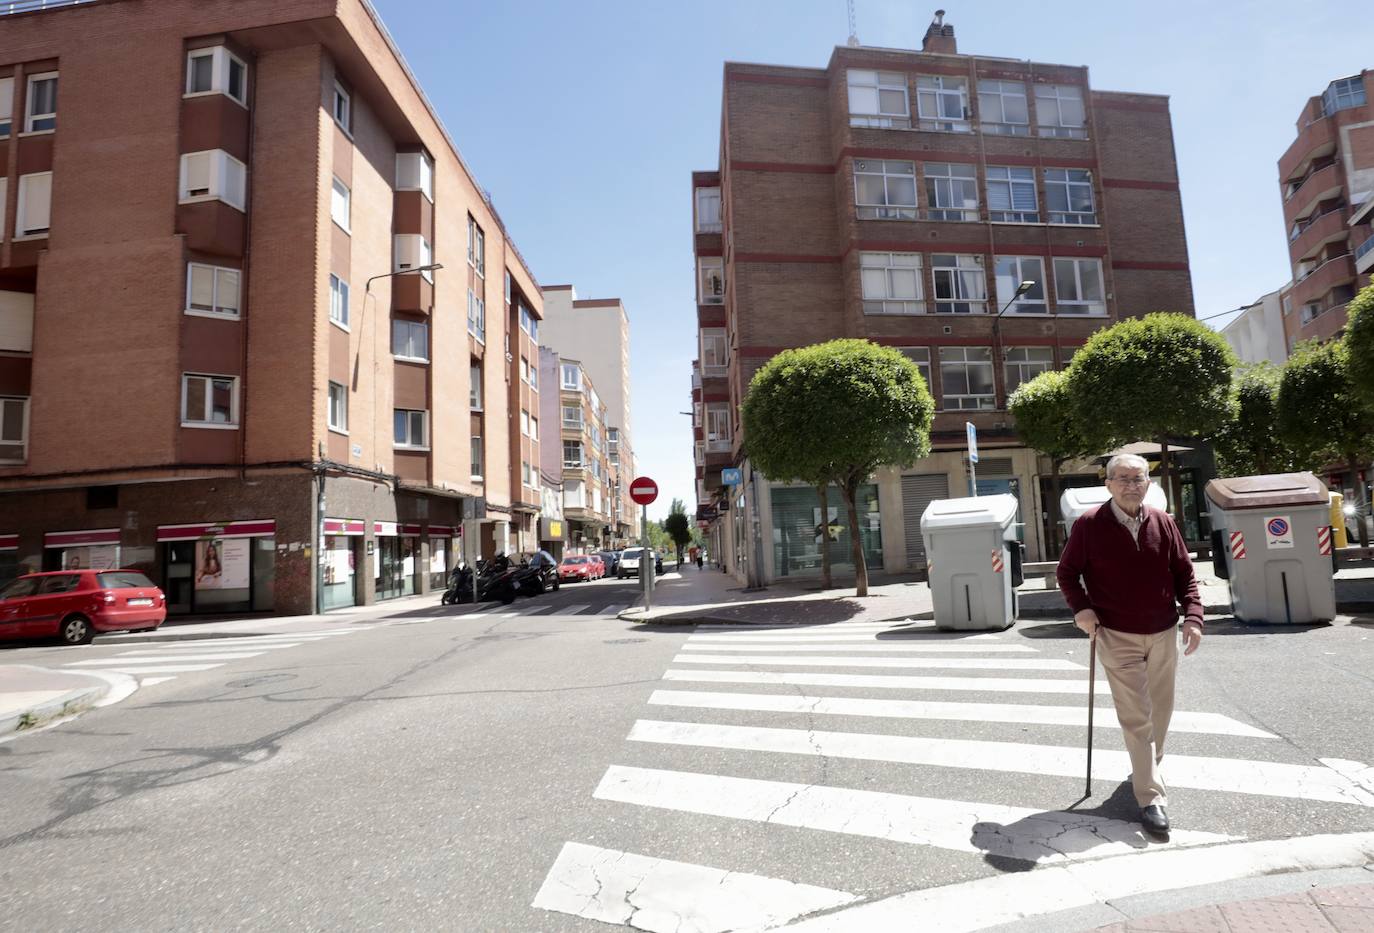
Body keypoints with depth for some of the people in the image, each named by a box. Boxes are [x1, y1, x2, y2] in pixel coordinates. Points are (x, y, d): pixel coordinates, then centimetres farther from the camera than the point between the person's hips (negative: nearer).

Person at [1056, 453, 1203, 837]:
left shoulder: (1163, 523, 0)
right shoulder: (1089, 524, -10)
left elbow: (1184, 573, 5)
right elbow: (1066, 572, -1)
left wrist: (1193, 616, -7)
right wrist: (1081, 609, -15)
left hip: (1164, 634, 4)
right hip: (1117, 637, -4)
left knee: (1161, 709, 19)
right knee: (1136, 718, -4)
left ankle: (1150, 767, 42)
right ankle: (1151, 798, 2)